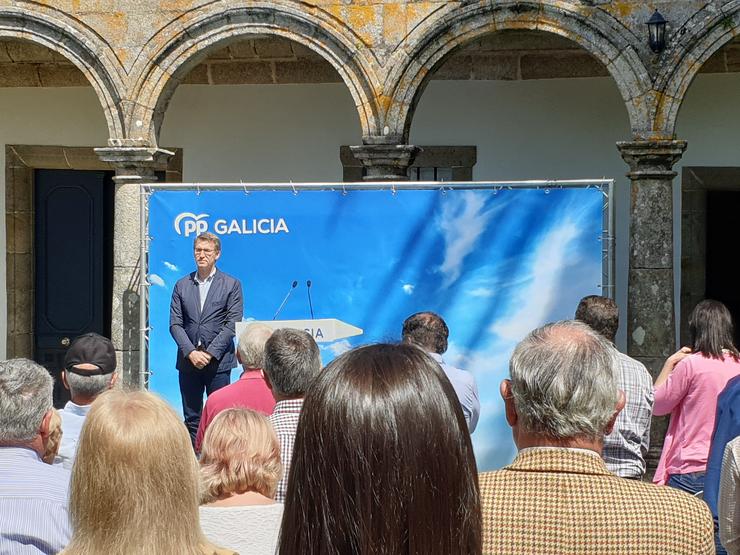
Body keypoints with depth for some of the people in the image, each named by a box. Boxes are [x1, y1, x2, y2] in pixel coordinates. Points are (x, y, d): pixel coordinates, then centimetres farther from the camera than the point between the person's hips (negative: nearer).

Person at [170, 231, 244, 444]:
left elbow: (232, 324, -4)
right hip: (188, 361, 3)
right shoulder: (182, 285, 11)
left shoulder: (231, 285, 3)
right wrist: (191, 352, -9)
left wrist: (210, 353, -12)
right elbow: (175, 324, 5)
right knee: (191, 418, 6)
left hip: (218, 361, -3)